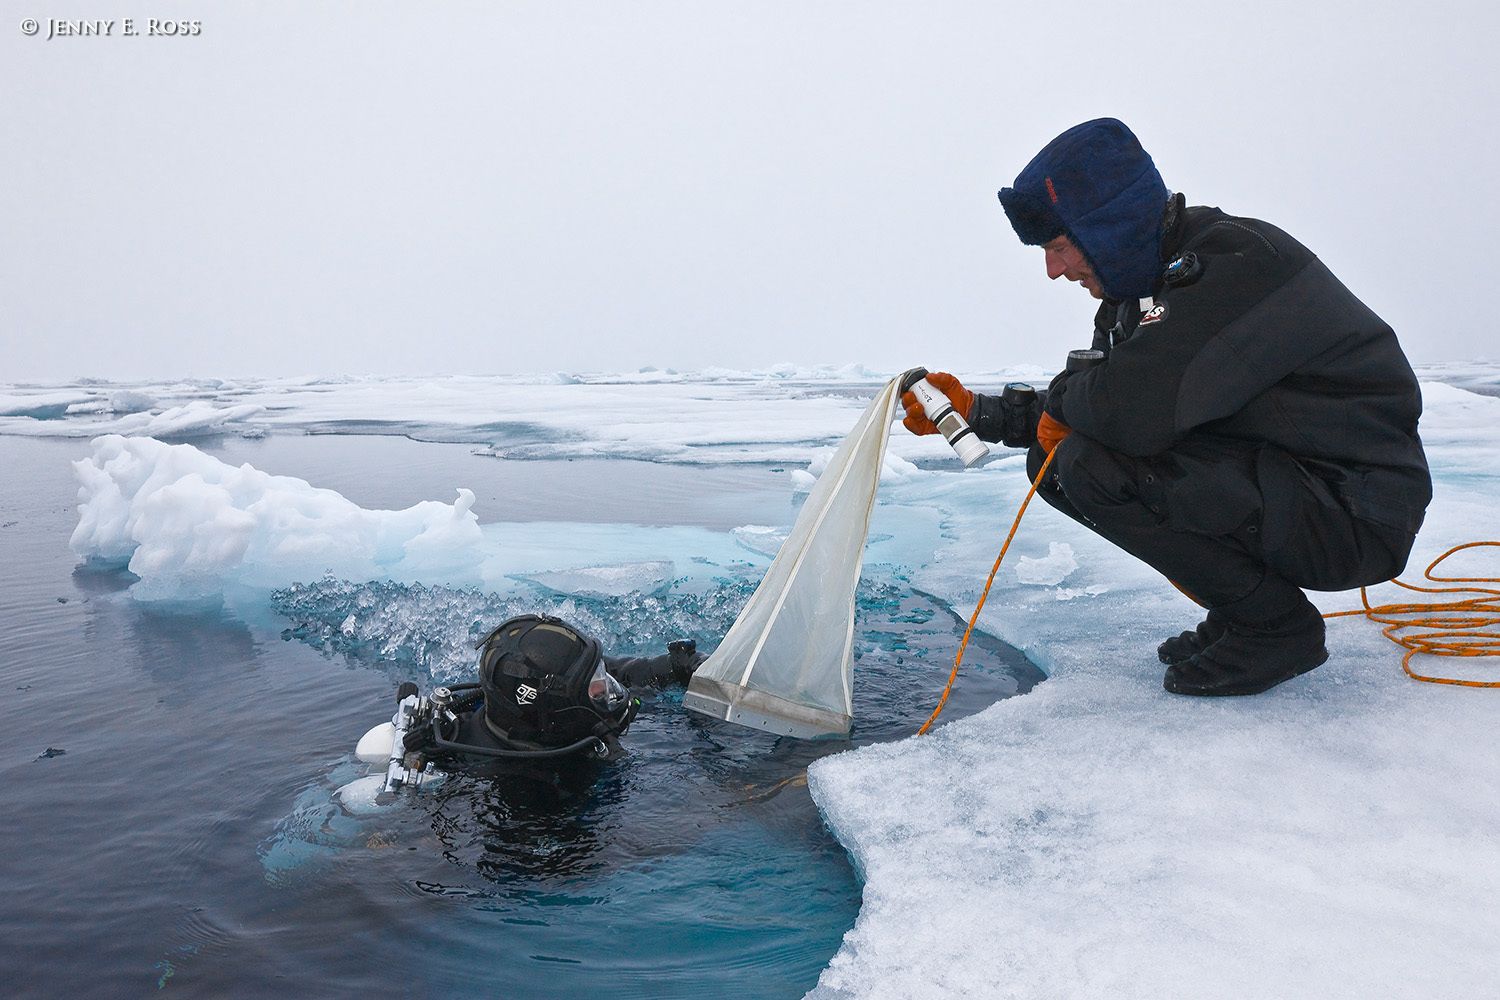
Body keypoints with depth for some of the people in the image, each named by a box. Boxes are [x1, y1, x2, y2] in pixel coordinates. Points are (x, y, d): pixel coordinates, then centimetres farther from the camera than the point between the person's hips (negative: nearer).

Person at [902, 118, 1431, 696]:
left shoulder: (1237, 261, -23)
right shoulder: (1139, 289, 6)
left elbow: (1129, 411, -35)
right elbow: (1066, 416, 13)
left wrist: (1061, 402, -14)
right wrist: (974, 411, 4)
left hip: (1356, 517, -9)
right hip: (1266, 481, 9)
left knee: (1094, 465, -25)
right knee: (1052, 460, 2)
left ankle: (1278, 627, -5)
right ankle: (1244, 609, 10)